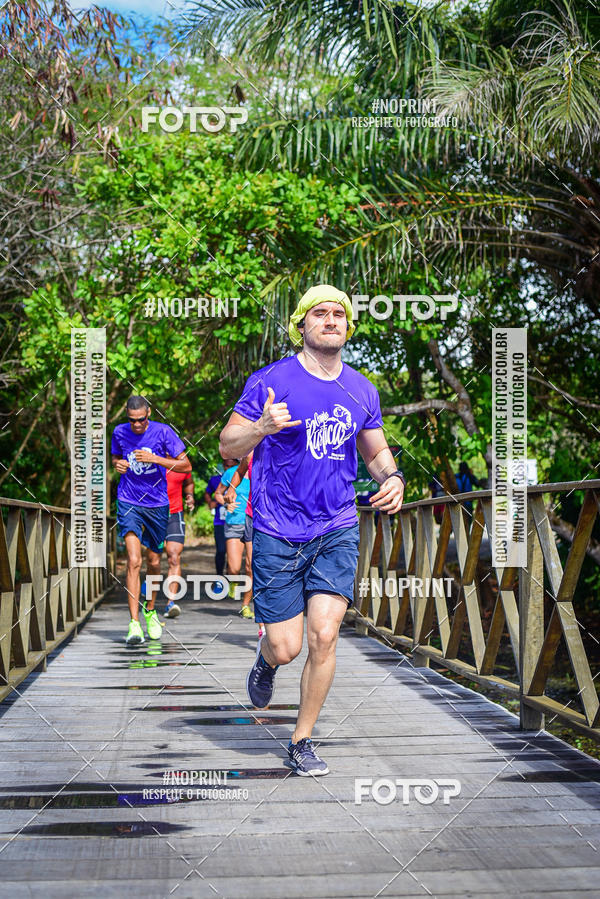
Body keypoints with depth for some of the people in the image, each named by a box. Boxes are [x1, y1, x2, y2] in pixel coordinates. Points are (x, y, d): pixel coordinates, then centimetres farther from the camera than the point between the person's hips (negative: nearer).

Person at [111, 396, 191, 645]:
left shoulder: (163, 432, -8)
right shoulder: (120, 432, 0)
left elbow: (186, 466, -9)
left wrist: (154, 459, -21)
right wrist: (117, 464, -5)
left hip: (157, 504, 1)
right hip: (128, 502, -1)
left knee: (154, 563, 11)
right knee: (134, 561, -16)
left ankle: (150, 610, 36)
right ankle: (134, 624, -17)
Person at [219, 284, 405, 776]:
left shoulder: (361, 390, 9)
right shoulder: (271, 380, -5)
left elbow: (376, 451, 22)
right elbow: (228, 446, -3)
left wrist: (394, 478, -1)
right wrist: (261, 427, -24)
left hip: (337, 531, 3)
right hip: (278, 534, -3)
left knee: (324, 635, -10)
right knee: (286, 648, -3)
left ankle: (302, 740, 10)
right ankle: (265, 660, 37)